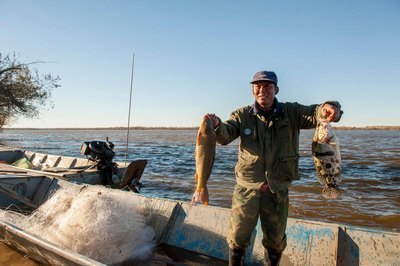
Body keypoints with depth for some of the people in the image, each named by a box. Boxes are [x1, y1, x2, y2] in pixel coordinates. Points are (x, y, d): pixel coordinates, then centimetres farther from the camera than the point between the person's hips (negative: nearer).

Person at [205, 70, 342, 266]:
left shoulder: (290, 112, -3)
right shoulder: (243, 115, -5)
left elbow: (314, 114, -16)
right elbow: (225, 137, -17)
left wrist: (327, 109, -39)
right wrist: (217, 125, -40)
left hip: (278, 189, 1)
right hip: (247, 187, -1)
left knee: (275, 240, 20)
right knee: (238, 237, 12)